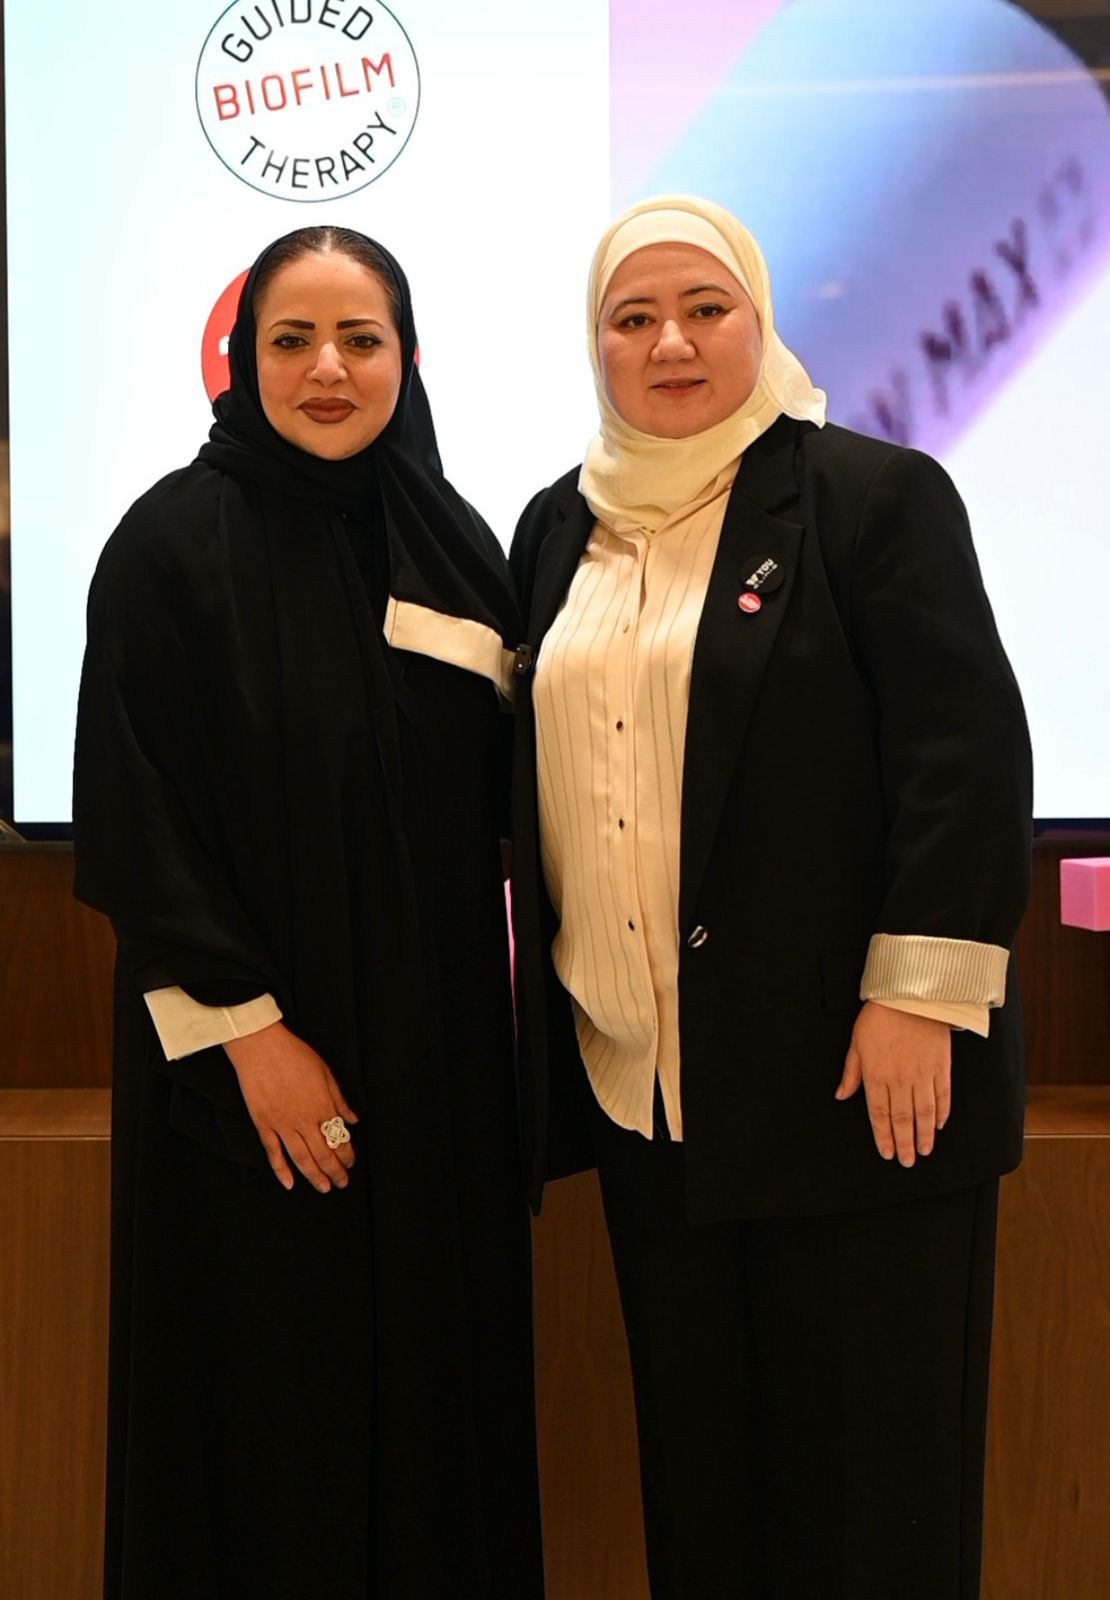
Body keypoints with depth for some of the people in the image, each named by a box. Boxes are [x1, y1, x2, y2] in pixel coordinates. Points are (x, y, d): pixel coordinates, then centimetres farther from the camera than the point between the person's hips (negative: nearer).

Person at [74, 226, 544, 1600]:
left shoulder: (454, 543, 8)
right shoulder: (174, 542, -7)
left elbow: (495, 797, 12)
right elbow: (135, 815, -11)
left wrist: (494, 1021, 3)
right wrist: (249, 1026, -15)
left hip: (439, 1041, 5)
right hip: (249, 1065, -4)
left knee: (438, 1377, 11)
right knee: (271, 1399, 5)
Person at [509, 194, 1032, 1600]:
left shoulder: (873, 494, -3)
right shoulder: (558, 529, 14)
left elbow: (969, 753, -10)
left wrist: (918, 995, -16)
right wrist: (550, 999, 12)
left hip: (852, 1070, -5)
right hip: (639, 1078, 5)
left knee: (866, 1467, 5)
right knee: (693, 1456, 14)